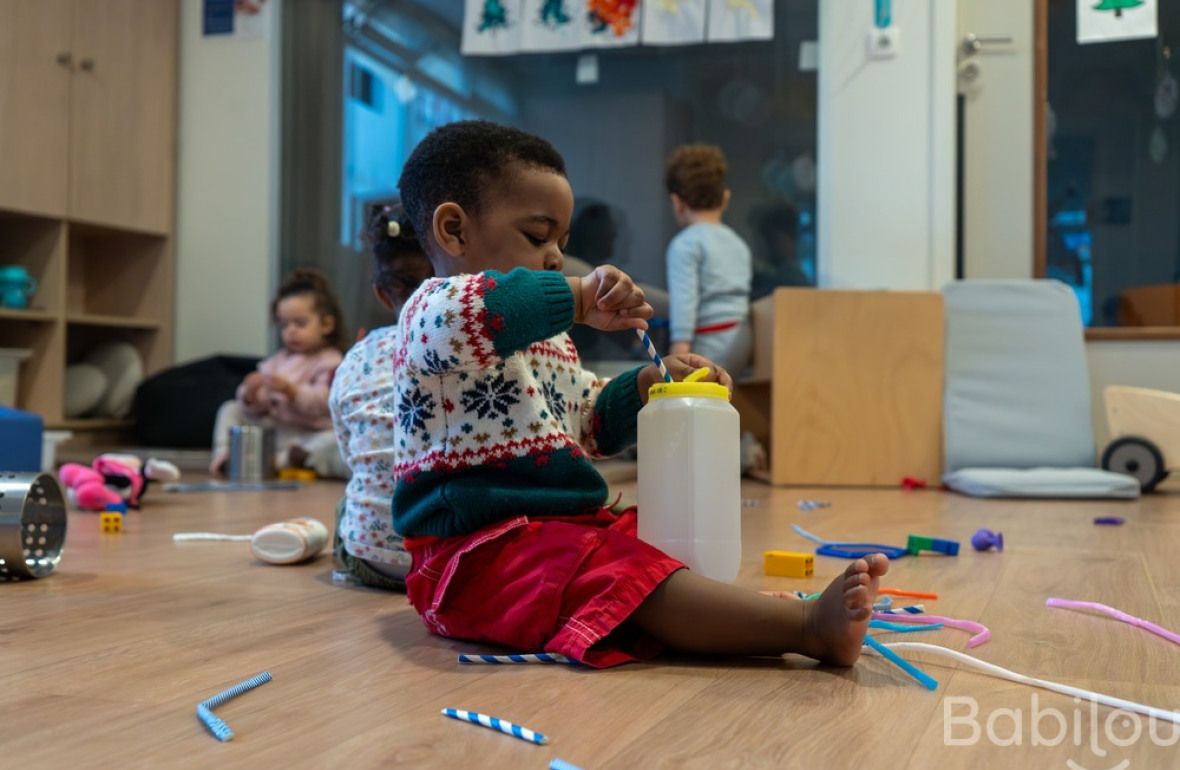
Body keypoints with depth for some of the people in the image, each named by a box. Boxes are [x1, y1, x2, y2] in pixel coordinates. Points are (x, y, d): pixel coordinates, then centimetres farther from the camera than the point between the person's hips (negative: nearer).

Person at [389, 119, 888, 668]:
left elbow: (590, 424, 31)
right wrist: (576, 299, -28)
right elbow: (458, 315, -34)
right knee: (620, 575, -30)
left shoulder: (549, 344, 22)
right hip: (484, 550, -11)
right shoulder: (432, 309, -8)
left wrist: (644, 386, 12)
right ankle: (809, 627, -41)